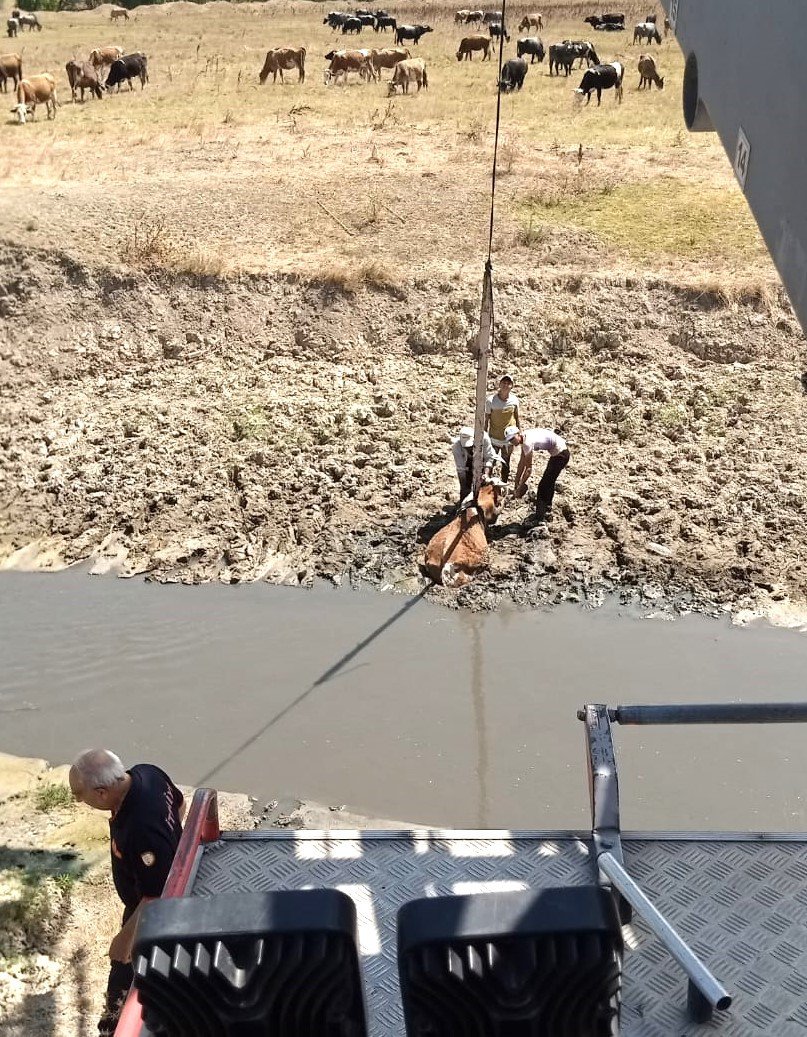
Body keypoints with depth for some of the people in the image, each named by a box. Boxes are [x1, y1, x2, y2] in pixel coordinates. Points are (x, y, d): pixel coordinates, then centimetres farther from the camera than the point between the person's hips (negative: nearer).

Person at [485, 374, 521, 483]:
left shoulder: (514, 400, -7)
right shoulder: (491, 400, -15)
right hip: (494, 438, -2)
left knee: (505, 465, 15)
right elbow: (486, 420, -6)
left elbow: (517, 417, 6)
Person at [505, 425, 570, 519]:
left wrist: (520, 487, -15)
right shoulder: (524, 438, 1)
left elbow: (528, 468, -21)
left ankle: (539, 518, 0)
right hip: (560, 452, 10)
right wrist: (517, 482, 7)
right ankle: (547, 507, 45)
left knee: (543, 485, -7)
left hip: (560, 454, -10)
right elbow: (522, 463, 7)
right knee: (549, 482, 26)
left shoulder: (528, 442, -26)